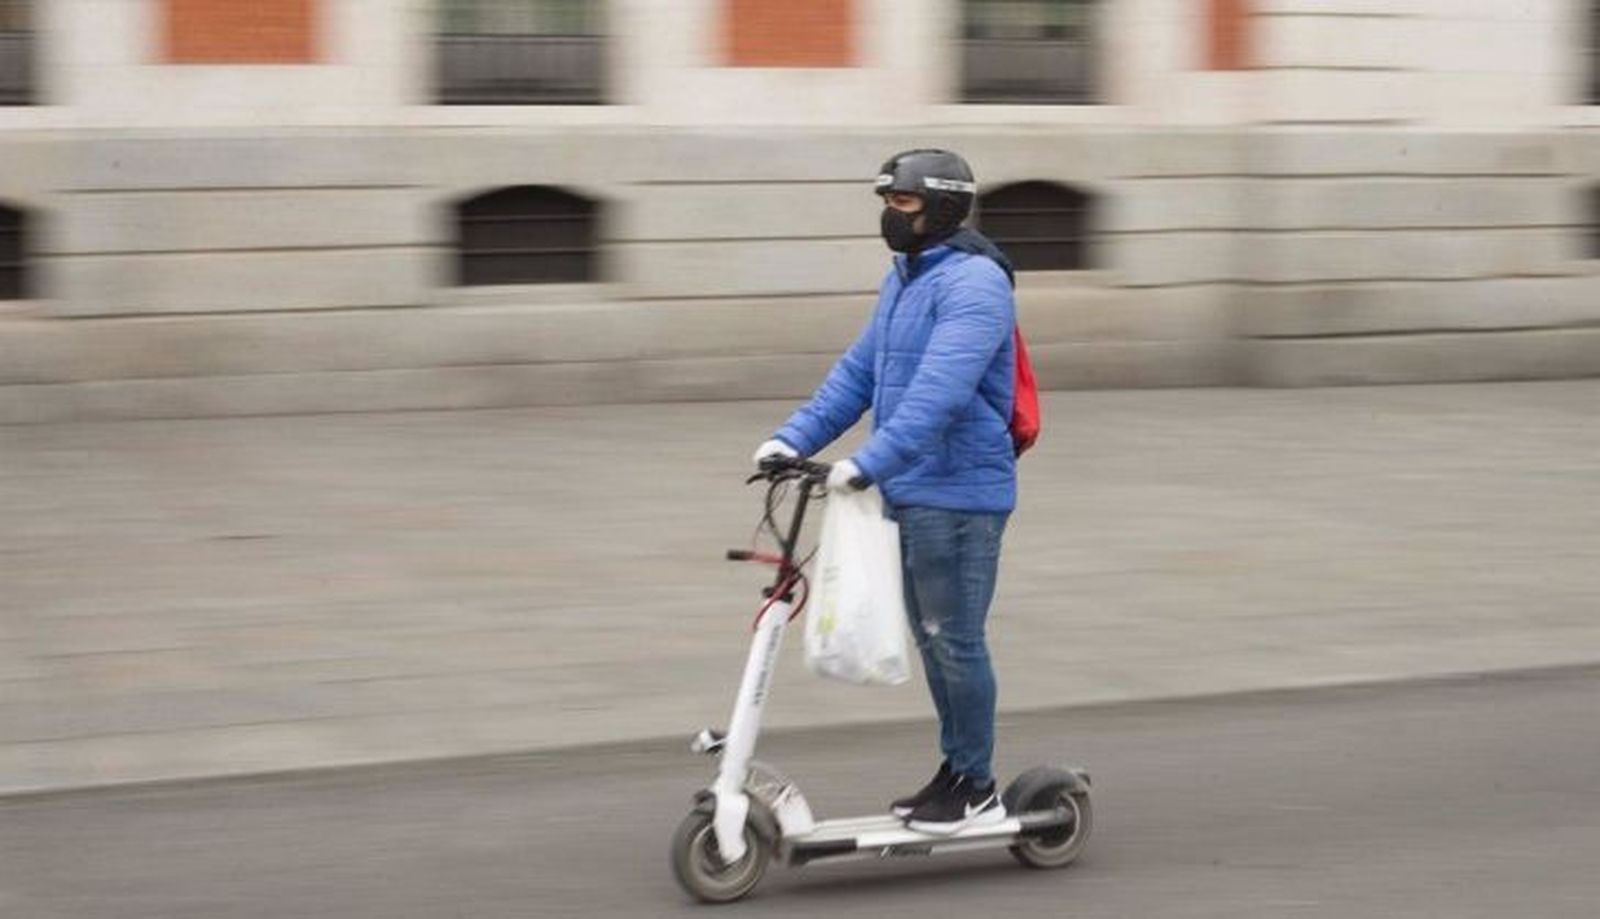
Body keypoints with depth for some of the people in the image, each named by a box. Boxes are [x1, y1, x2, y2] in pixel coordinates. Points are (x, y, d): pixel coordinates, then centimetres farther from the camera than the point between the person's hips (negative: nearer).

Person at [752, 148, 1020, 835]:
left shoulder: (972, 283, -17)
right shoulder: (903, 277, 15)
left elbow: (939, 392, -29)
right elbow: (859, 371, 16)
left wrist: (869, 462, -36)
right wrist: (796, 436, 5)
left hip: (957, 495, -9)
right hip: (910, 489, 9)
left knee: (954, 640, -3)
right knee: (929, 636, 15)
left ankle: (978, 787, 8)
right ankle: (955, 768, 26)